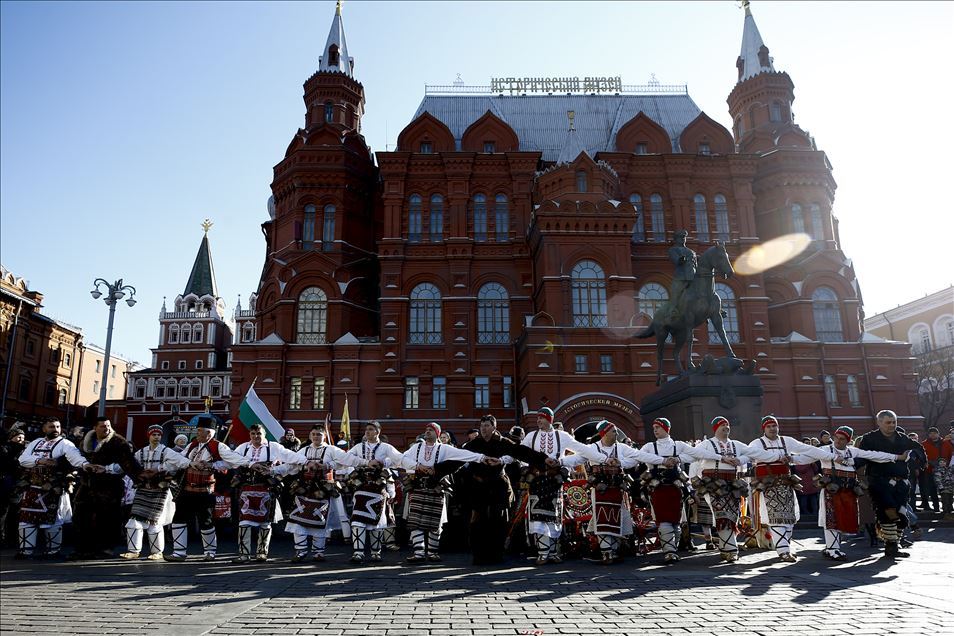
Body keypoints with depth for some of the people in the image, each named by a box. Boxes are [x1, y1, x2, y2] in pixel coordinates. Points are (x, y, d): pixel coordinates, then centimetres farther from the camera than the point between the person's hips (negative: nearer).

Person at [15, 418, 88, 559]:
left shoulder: (65, 444, -6)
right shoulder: (36, 442, 13)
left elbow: (75, 455, -25)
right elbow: (23, 459, 3)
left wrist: (85, 464, -46)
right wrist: (39, 461, -16)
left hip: (53, 490, -5)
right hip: (32, 487, 5)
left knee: (52, 519, 1)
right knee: (27, 518, 9)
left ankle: (53, 550, 12)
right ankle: (25, 550, 20)